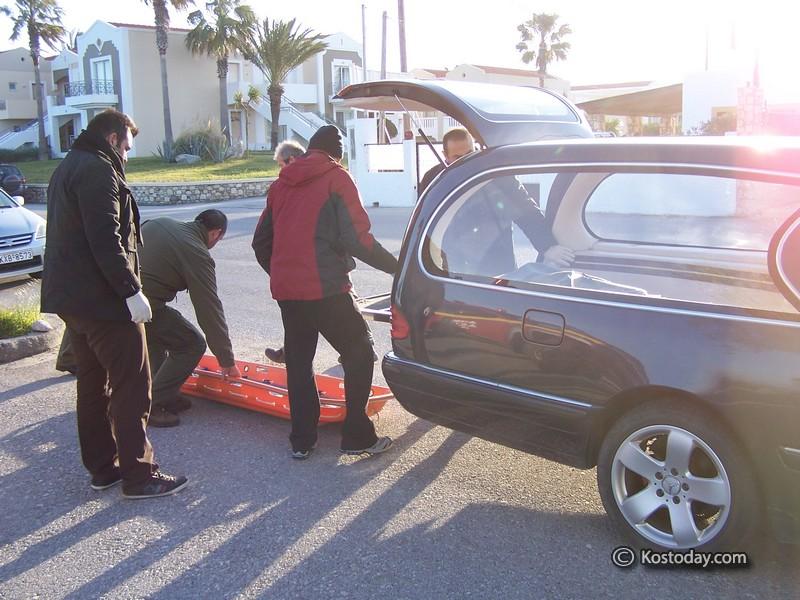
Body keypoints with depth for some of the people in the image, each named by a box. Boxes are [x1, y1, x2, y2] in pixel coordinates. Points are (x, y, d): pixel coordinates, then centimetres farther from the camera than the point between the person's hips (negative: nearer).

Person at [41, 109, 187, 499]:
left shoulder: (66, 169, 18)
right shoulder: (98, 170, -14)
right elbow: (106, 240, -23)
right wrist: (131, 290, -20)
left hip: (71, 296, 10)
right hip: (103, 300, -10)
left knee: (94, 383, 15)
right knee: (132, 387, -4)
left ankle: (102, 467, 24)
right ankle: (138, 475, 2)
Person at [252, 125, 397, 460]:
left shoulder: (282, 183, 15)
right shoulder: (336, 178, -3)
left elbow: (261, 241, 17)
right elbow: (356, 238, -12)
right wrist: (395, 266, -2)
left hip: (286, 290, 6)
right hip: (326, 289, -6)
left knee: (298, 361, 15)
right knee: (360, 354, 7)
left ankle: (301, 440, 18)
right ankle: (357, 437, 6)